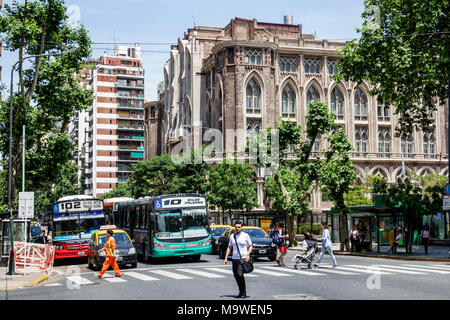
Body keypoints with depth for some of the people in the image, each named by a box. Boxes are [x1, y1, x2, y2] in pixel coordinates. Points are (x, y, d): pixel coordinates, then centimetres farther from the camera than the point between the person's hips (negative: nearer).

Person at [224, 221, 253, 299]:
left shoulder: (245, 235, 0)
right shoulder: (232, 236, 11)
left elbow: (250, 246, 3)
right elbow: (229, 247, 15)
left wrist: (248, 254, -13)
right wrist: (226, 258, 8)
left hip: (243, 258, -5)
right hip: (234, 258, 5)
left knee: (240, 274, -18)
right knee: (236, 275, 4)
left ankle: (244, 291, -2)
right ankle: (241, 292, 19)